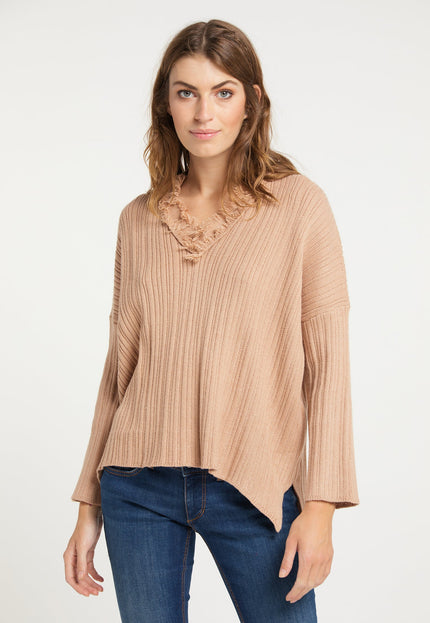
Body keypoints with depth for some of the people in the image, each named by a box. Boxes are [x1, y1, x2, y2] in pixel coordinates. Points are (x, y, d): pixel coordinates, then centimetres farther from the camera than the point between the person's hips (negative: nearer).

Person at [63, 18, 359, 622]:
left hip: (253, 487, -2)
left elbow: (327, 359, -5)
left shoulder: (299, 205, -3)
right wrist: (89, 505, 10)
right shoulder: (139, 220, 7)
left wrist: (321, 503, -11)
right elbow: (120, 365, 10)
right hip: (138, 490, 3)